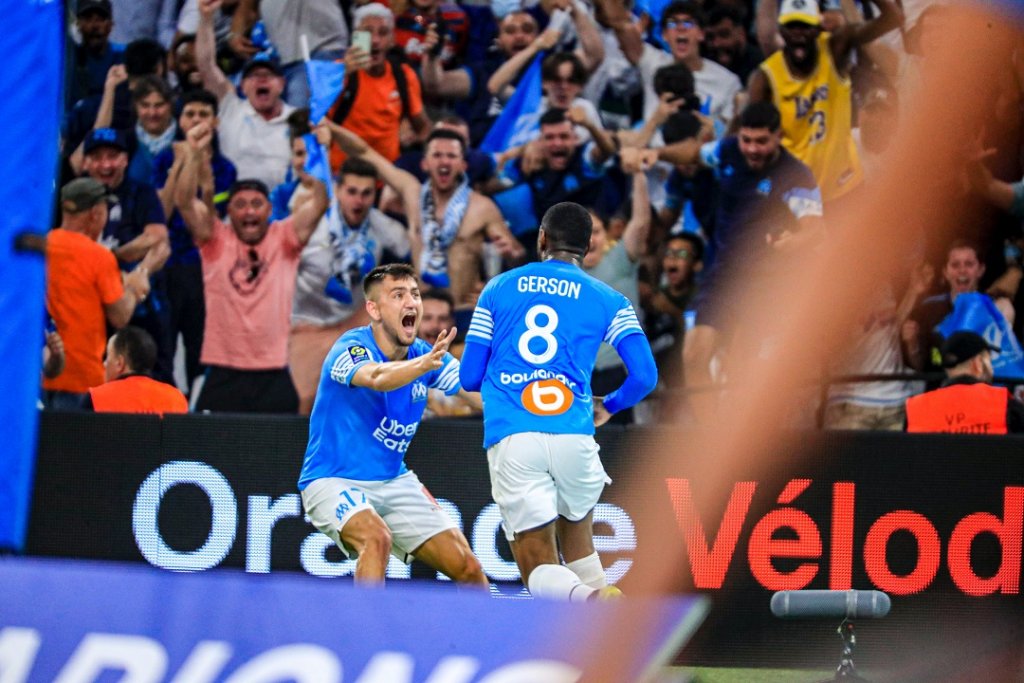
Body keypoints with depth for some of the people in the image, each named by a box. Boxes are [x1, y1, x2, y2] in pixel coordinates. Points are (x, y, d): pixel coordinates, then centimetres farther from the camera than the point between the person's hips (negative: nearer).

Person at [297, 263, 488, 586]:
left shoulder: (423, 354, -1)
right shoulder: (351, 349, -20)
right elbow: (377, 377, -42)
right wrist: (423, 364, -63)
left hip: (395, 482, 7)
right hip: (334, 482, -6)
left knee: (468, 568, 1)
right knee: (377, 538, -36)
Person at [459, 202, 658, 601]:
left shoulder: (498, 289, 15)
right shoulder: (606, 300, 12)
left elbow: (468, 377, 15)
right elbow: (644, 376, 3)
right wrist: (608, 407, 24)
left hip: (510, 439, -1)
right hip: (572, 435, 1)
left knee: (539, 569, 0)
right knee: (576, 532, 26)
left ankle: (588, 598, -34)